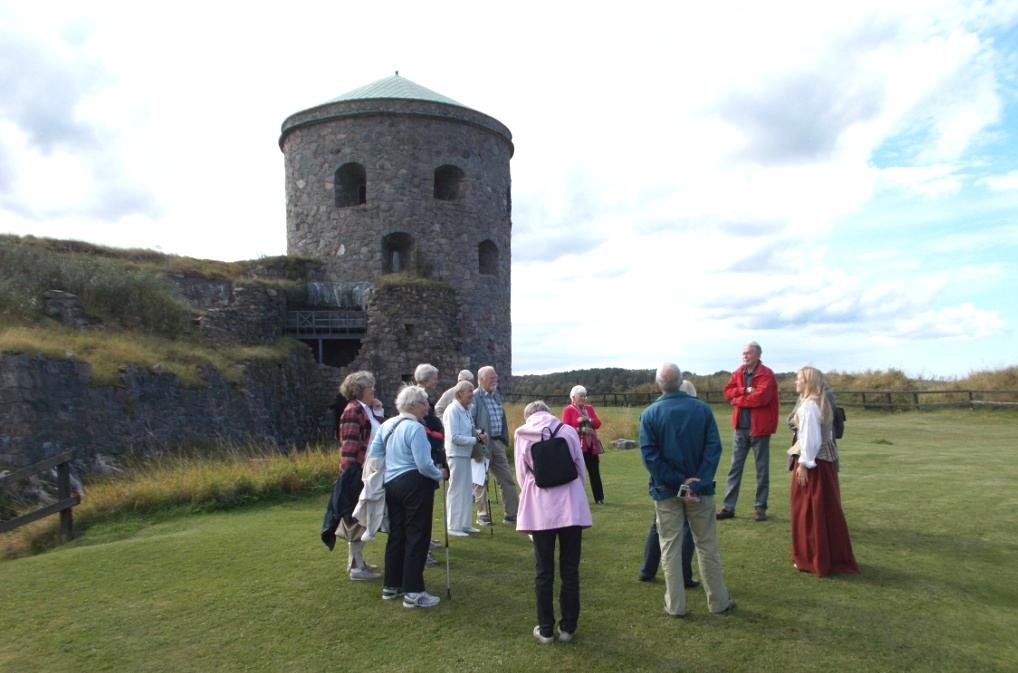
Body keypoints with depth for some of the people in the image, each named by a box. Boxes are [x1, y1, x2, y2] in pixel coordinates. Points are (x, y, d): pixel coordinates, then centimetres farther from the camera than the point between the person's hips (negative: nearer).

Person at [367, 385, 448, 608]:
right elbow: (424, 465, -20)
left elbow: (373, 456, 11)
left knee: (396, 535, 18)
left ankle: (391, 586, 28)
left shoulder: (387, 425, 9)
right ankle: (413, 593, 4)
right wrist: (441, 475, -3)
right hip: (415, 485, -8)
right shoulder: (415, 428, -16)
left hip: (391, 485, 8)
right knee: (417, 537, 0)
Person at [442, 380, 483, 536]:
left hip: (465, 454, 9)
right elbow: (454, 437, -20)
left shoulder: (466, 410, 12)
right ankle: (454, 526, 10)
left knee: (466, 490, 14)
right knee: (456, 490, 0)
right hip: (456, 454, -9)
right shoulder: (452, 410, -15)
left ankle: (464, 524, 24)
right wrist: (475, 439, -15)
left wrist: (477, 435, 0)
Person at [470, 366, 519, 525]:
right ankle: (483, 515, 16)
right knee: (481, 481, 5)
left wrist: (505, 440, 17)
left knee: (507, 479, 9)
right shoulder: (474, 397, -11)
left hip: (498, 443, 7)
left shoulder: (497, 395, 14)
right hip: (482, 444, -7)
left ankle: (512, 514, 17)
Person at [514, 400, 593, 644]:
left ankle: (545, 629, 18)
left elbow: (522, 475, 6)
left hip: (540, 509, 0)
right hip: (571, 506, 1)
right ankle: (568, 627, 19)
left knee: (544, 571, 10)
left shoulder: (522, 435, 3)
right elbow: (581, 469, 8)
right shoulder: (568, 431, 3)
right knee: (570, 569, 10)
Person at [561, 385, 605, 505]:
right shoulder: (568, 410, -4)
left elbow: (598, 423, 7)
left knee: (594, 472, 8)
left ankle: (599, 498, 16)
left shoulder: (589, 408, 12)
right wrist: (578, 425, -20)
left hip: (591, 445, 5)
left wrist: (589, 420, -11)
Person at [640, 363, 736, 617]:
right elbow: (714, 448, -11)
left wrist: (677, 484, -12)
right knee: (707, 546, 13)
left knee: (669, 548, 9)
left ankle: (675, 605, 15)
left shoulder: (650, 414, -9)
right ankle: (718, 601, 24)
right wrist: (697, 483, -14)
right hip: (700, 489, 1)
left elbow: (649, 455, -14)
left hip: (666, 491, -1)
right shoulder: (702, 408, -5)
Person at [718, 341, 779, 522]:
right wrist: (746, 390, -16)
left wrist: (738, 399, -11)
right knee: (735, 468, 7)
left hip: (759, 428, -5)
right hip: (741, 428, 5)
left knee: (762, 470, 7)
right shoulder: (738, 373, 9)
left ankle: (760, 507, 17)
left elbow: (762, 397, -21)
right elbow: (728, 392, 0)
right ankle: (728, 507, 12)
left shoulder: (766, 374, -9)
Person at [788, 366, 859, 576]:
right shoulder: (823, 402, 11)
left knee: (810, 512, 2)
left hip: (812, 462, -9)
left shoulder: (808, 405, -19)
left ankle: (813, 560, 12)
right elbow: (825, 433, 15)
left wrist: (803, 463, -17)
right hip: (826, 460, 9)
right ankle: (832, 557, 26)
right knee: (827, 510, 16)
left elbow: (810, 437, -21)